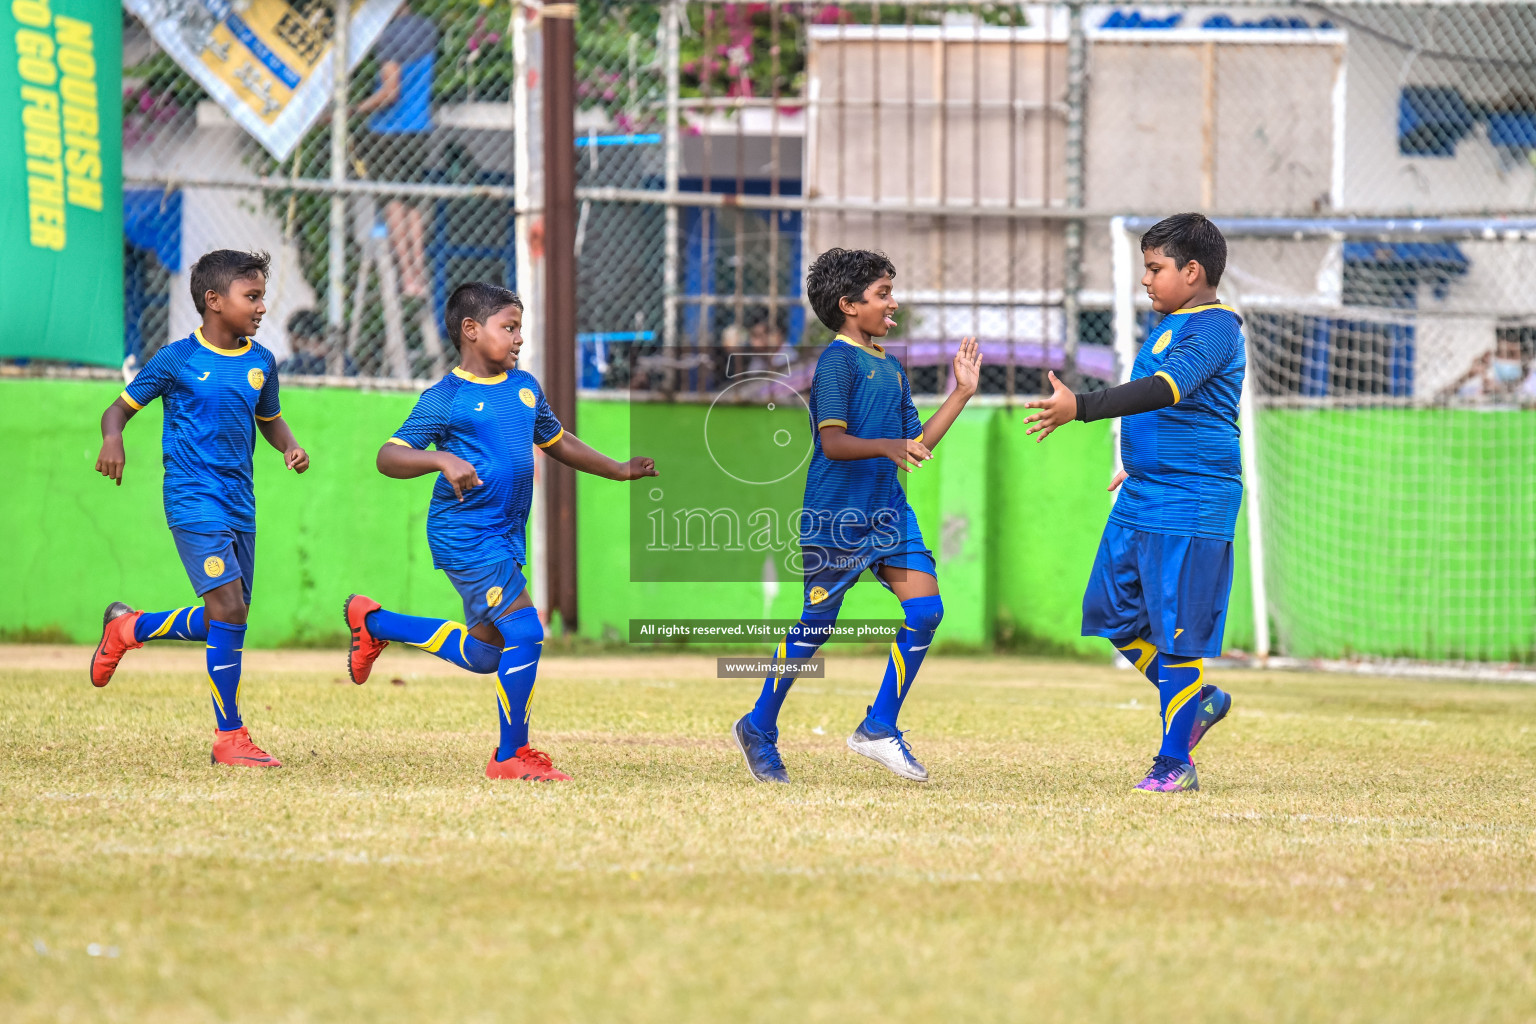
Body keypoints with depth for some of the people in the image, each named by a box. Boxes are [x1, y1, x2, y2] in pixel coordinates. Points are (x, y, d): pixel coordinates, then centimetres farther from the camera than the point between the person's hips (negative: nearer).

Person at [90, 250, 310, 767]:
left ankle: (128, 627, 35)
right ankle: (229, 736, -6)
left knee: (224, 620, 10)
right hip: (193, 500, -7)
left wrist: (290, 447, 4)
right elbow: (121, 406, 1)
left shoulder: (261, 363, 9)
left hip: (239, 505, 7)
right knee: (230, 611, -15)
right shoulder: (178, 359, -6)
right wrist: (112, 438, -21)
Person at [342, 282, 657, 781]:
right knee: (525, 631, -15)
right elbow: (389, 457, -15)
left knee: (483, 654, 16)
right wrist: (442, 460, -32)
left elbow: (556, 441, 28)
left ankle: (373, 622, 36)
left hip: (506, 535, 8)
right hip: (464, 534, -8)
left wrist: (619, 470, 23)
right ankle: (511, 755, -2)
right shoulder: (445, 398, -10)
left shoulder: (525, 387, 12)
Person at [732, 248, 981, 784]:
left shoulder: (891, 367, 15)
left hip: (887, 509, 7)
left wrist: (961, 394, 13)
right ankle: (758, 728, 19)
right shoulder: (838, 360, -10)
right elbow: (832, 441, -20)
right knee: (814, 626, 2)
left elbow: (915, 443, 16)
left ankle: (879, 728, 2)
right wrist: (887, 446, -35)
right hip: (836, 514, -7)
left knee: (925, 609, -7)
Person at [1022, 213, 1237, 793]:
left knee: (1178, 632, -6)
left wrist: (1081, 408, -38)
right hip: (1140, 503, 10)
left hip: (1191, 509, -10)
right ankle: (1199, 700, 27)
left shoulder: (1214, 328, -15)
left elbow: (1166, 388, -31)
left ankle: (1175, 762, 1)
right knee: (1111, 614, 12)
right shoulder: (1170, 323, 15)